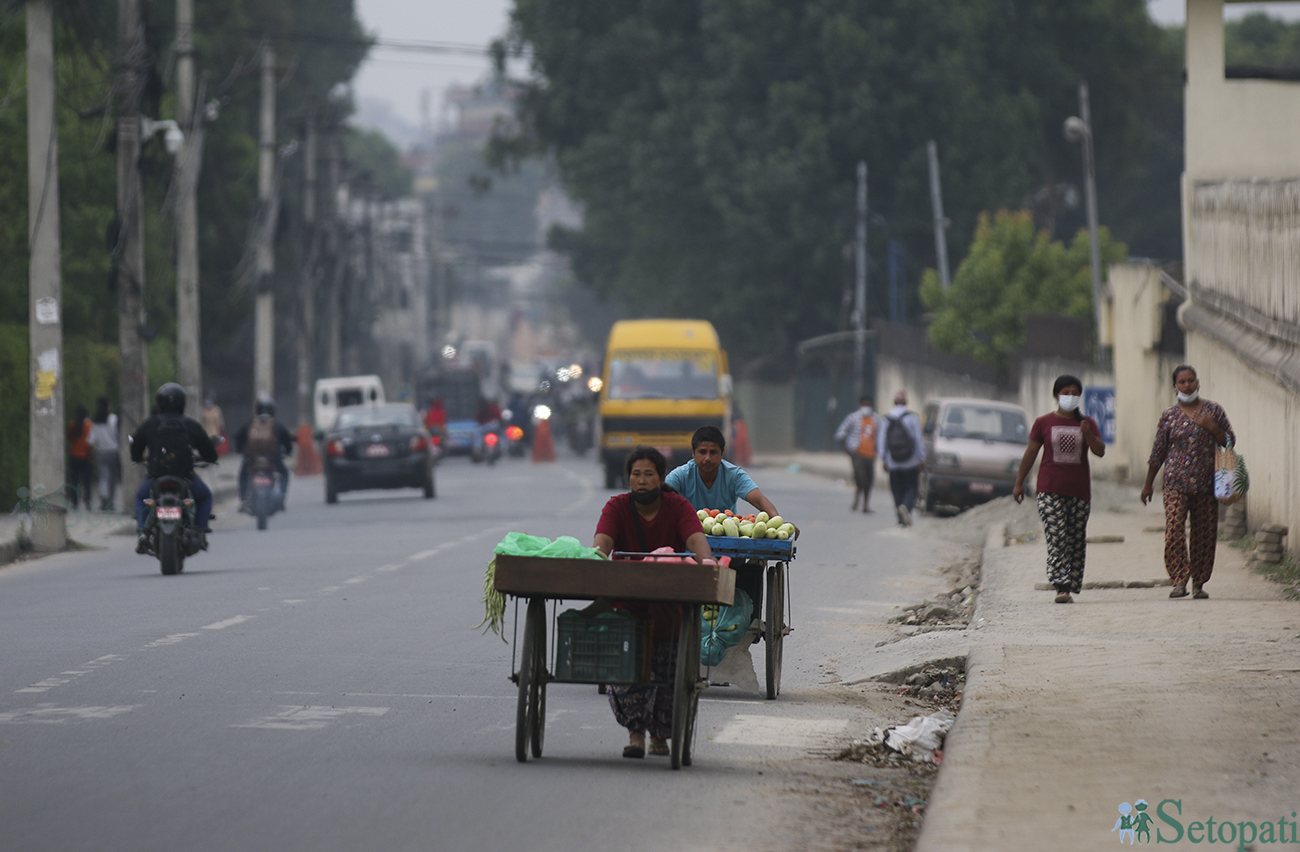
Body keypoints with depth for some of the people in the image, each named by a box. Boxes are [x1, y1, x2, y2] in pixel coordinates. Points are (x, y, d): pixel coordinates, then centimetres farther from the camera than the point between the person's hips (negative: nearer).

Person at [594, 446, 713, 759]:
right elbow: (602, 541, -24)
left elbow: (696, 538, -25)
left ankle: (660, 734, 17)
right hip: (626, 602, 0)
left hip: (670, 602, 0)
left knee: (667, 668, -2)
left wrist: (706, 560, -48)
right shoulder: (617, 507, -7)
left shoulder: (678, 507, -8)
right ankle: (635, 732, -12)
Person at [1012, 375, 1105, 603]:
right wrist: (1019, 482, 9)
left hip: (1079, 490, 2)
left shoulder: (1087, 423, 10)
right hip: (1050, 489, -2)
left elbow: (1100, 452, 1)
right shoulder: (1043, 423, 6)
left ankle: (1071, 587, 9)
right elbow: (1031, 453, 10)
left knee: (1076, 542, 3)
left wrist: (1089, 436, -19)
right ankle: (1061, 587, -22)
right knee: (1056, 538, -15)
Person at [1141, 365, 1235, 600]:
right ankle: (1180, 581, -16)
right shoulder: (1169, 415, 6)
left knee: (1205, 534, 2)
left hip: (1206, 483, 1)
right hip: (1176, 483, -1)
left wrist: (1212, 428, -9)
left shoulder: (1213, 410, 7)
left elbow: (1230, 442, 9)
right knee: (1174, 530, -16)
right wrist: (1148, 483, 12)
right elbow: (1158, 452, 11)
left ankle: (1199, 583, 12)